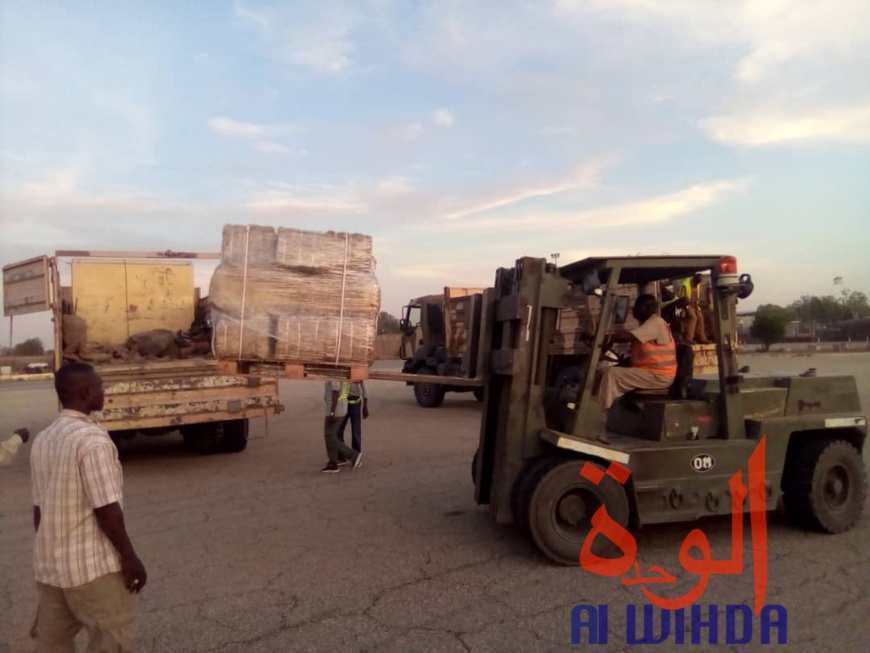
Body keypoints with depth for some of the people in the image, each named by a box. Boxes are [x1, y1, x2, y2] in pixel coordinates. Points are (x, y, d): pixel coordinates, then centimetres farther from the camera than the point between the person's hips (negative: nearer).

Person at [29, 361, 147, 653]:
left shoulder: (42, 440, 6)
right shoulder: (92, 437, -20)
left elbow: (39, 508, 12)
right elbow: (105, 509, -21)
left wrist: (48, 553, 22)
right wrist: (129, 558, -13)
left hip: (48, 565, 8)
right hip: (93, 565, -8)